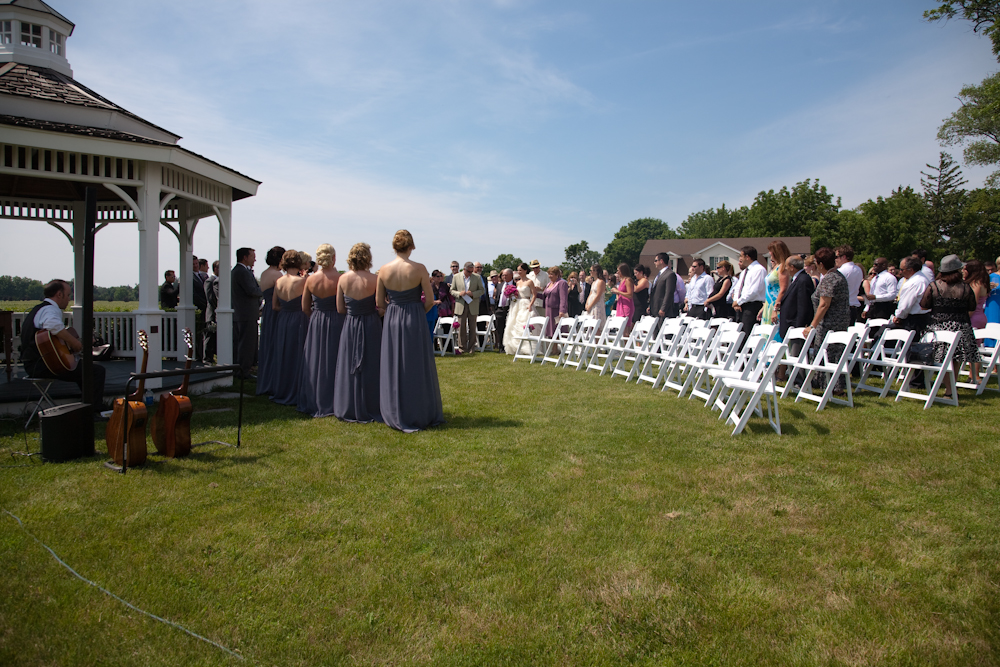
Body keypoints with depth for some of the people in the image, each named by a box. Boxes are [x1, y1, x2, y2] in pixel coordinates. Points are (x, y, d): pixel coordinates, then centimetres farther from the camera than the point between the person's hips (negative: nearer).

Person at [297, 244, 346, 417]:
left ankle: (313, 402, 22)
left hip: (315, 324, 3)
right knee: (332, 362, 6)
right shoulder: (339, 279, -15)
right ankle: (332, 402, 11)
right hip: (335, 323, -3)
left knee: (315, 362, 13)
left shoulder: (310, 280, -3)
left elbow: (305, 308, 4)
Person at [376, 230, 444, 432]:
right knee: (417, 368, 8)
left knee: (394, 368, 12)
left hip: (392, 321, 2)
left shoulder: (384, 270, -3)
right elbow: (429, 300, -7)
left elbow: (379, 302, 2)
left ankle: (396, 416, 20)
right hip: (415, 321, -2)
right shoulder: (419, 269, -10)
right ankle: (421, 415, 18)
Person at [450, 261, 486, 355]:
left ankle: (471, 348, 12)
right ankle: (462, 348, 6)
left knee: (472, 328, 4)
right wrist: (459, 293, -13)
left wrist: (473, 294, -11)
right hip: (461, 306, 0)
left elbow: (482, 290, 6)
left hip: (473, 306, 0)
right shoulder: (456, 277, 4)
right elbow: (452, 290, 8)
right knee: (461, 327, -1)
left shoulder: (477, 277, 4)